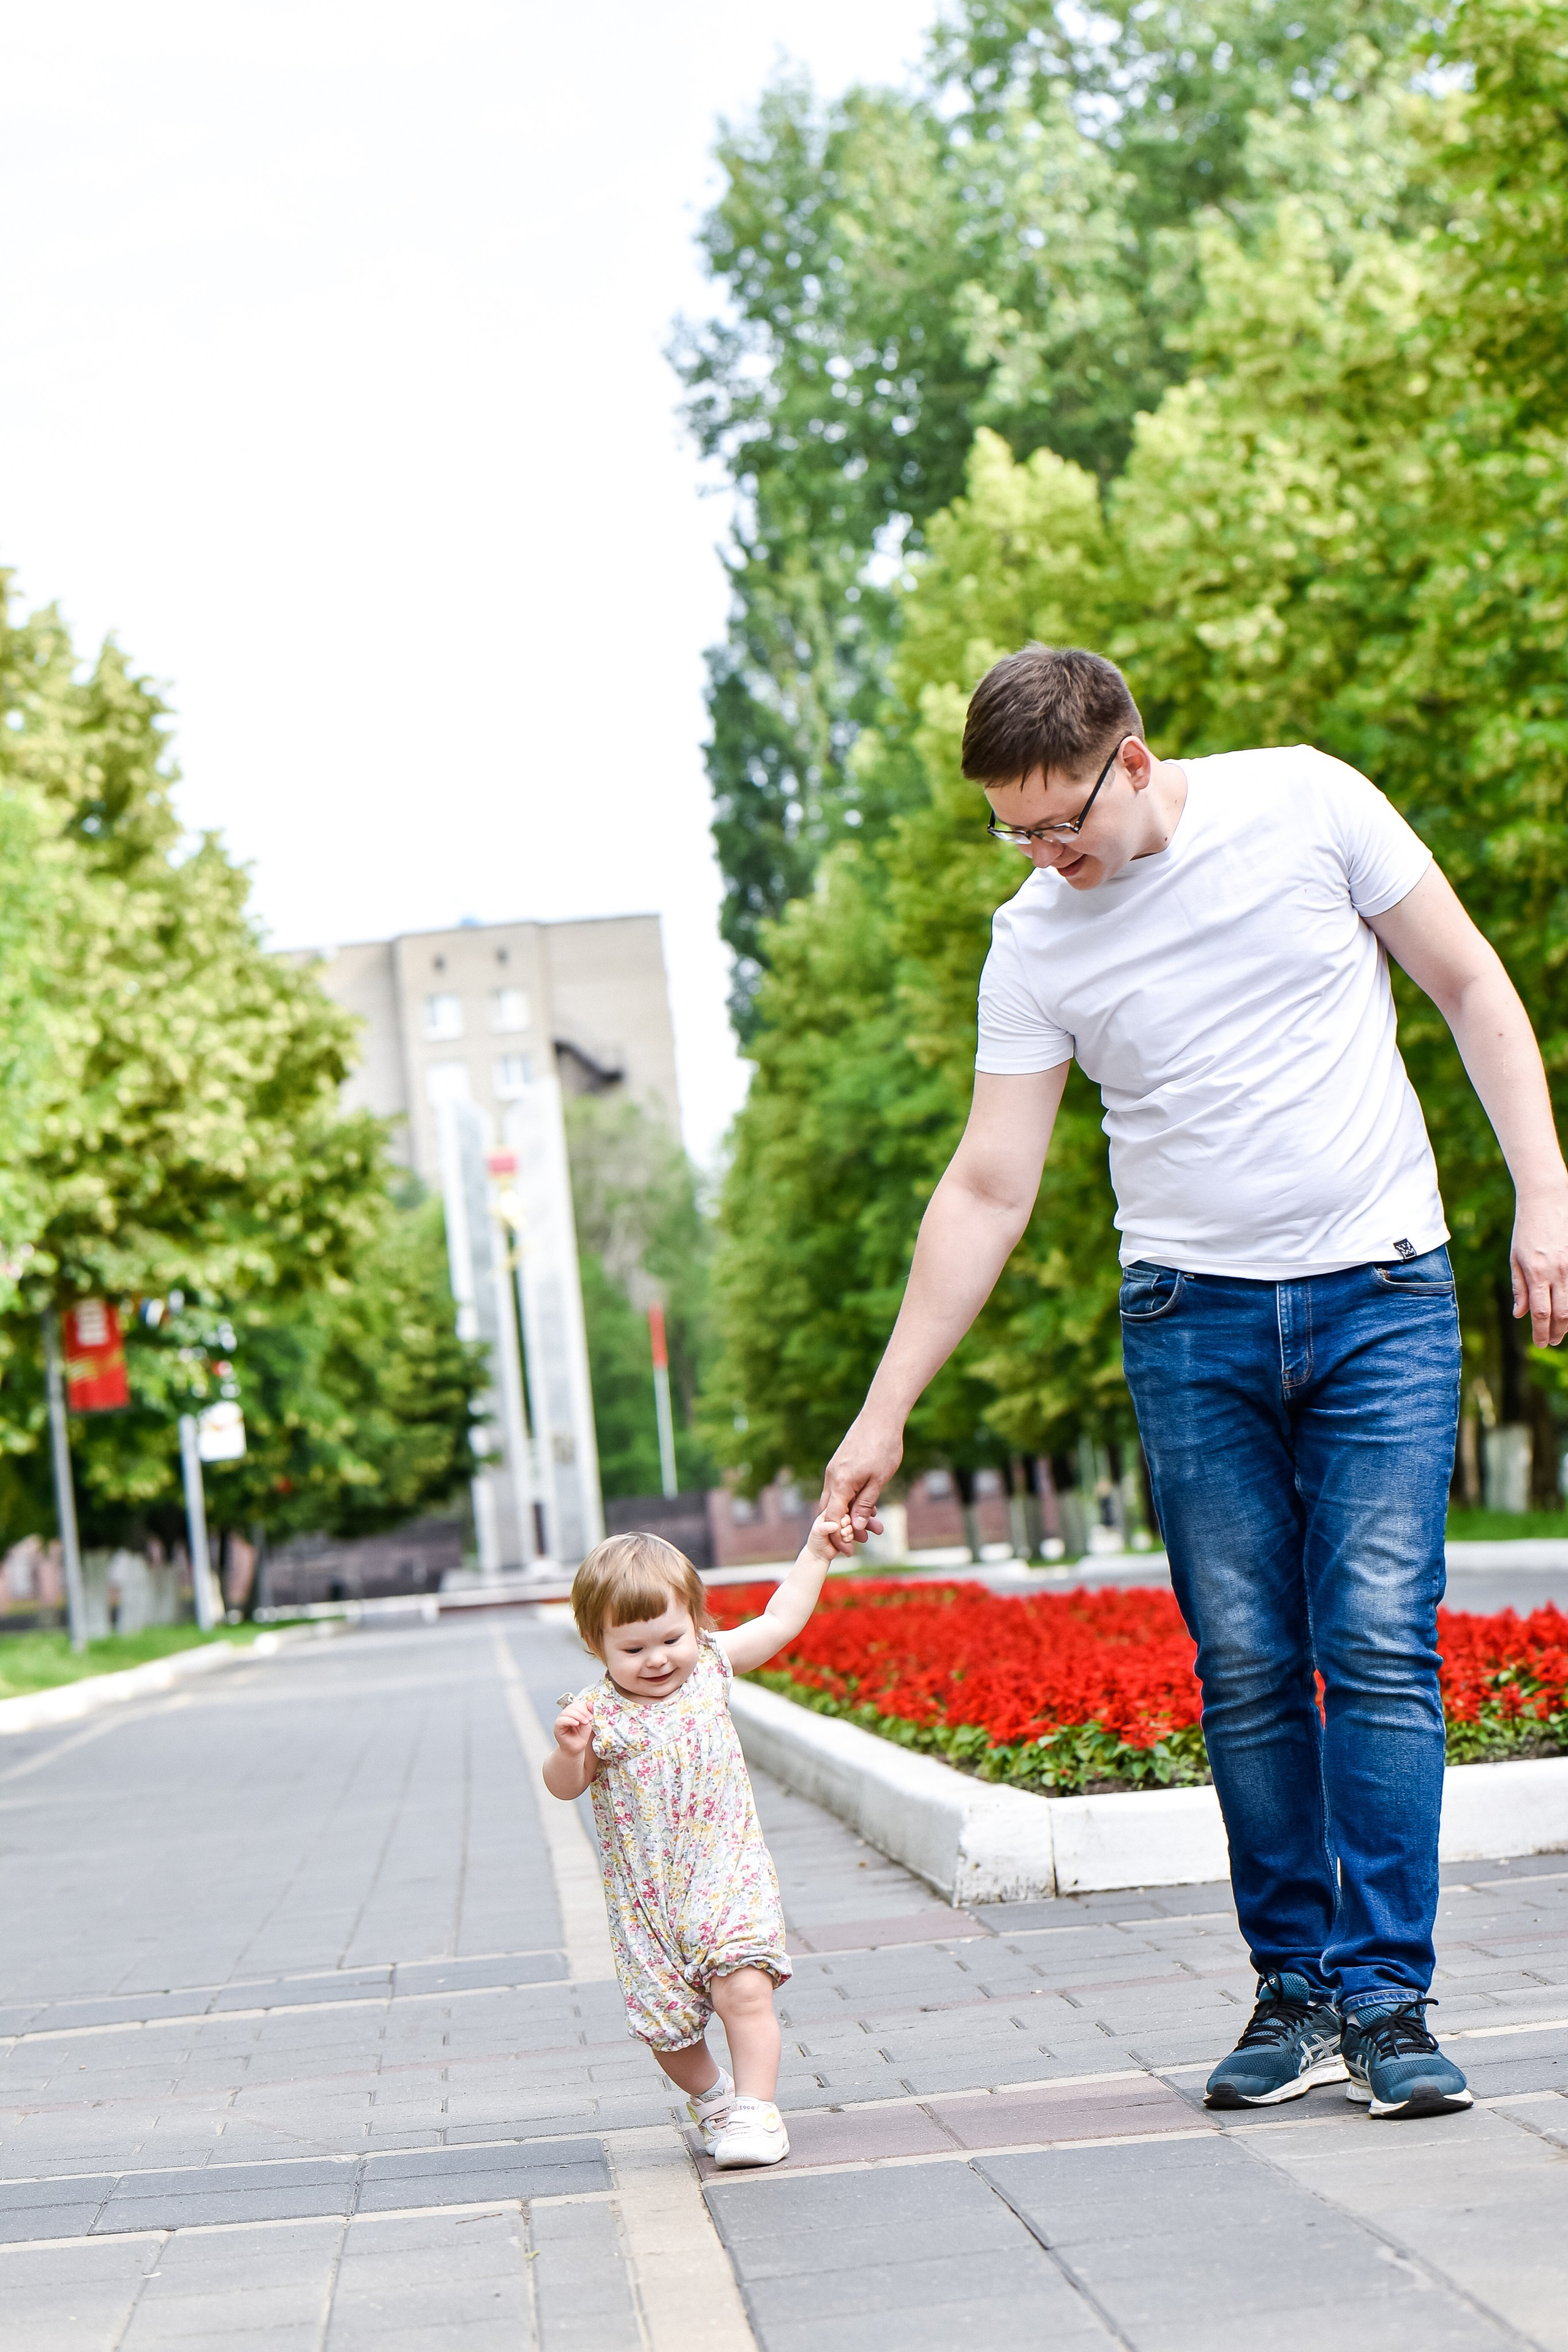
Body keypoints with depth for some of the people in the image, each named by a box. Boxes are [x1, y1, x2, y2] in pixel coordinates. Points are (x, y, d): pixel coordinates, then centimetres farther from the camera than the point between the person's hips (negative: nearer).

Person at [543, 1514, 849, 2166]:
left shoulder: (708, 1665, 0)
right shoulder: (599, 1712, -9)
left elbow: (779, 1621, 13)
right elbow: (564, 1788, -5)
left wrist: (816, 1552, 15)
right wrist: (570, 1750, -26)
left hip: (729, 1873, 0)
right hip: (647, 1896, 0)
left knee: (743, 1989, -19)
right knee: (666, 2021, 6)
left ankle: (754, 2111, -9)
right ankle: (711, 2097, 33)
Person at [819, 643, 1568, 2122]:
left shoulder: (1304, 804, -4)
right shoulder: (1035, 944, 0)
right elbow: (986, 1192, 3)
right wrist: (883, 1414, 2)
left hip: (1380, 1293, -2)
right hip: (1191, 1323, 2)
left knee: (1380, 1648, -9)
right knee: (1246, 1671, -1)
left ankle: (1385, 1998, -4)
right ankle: (1295, 1994, 9)